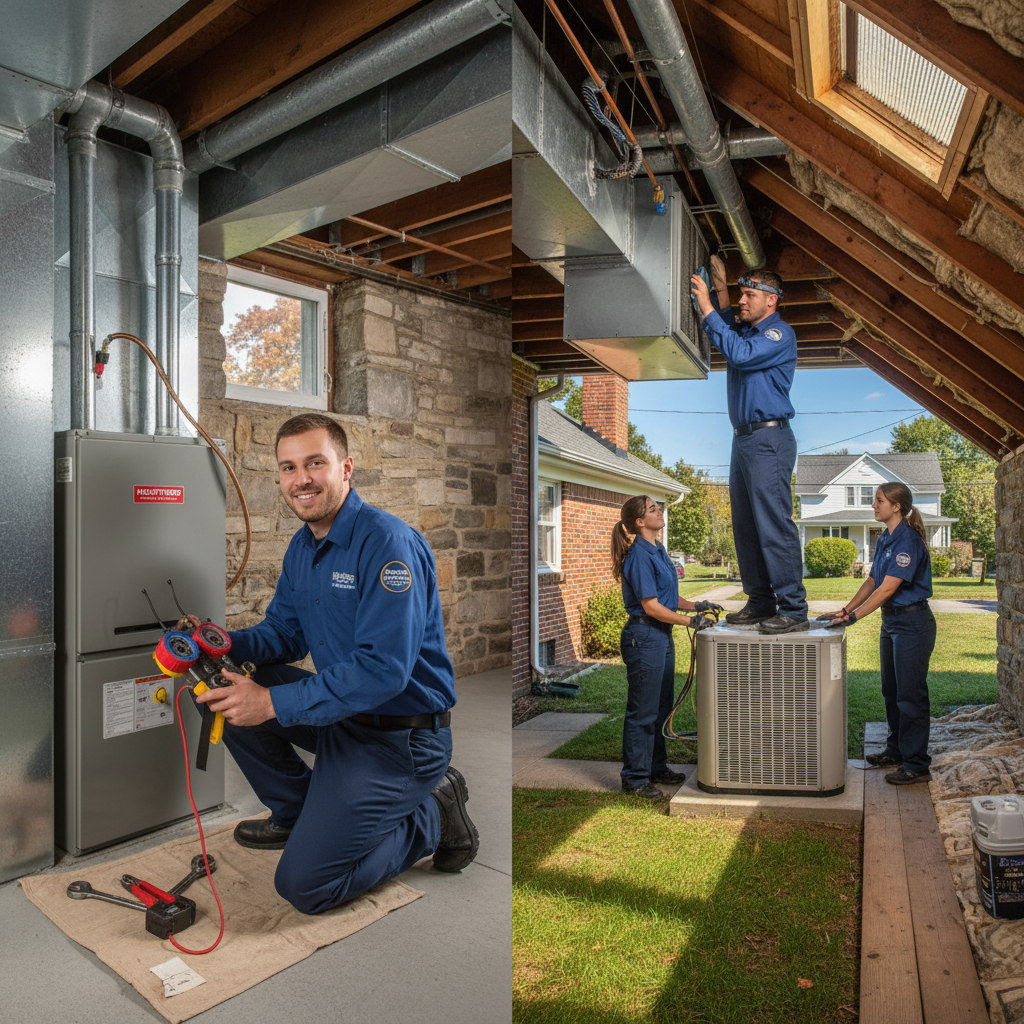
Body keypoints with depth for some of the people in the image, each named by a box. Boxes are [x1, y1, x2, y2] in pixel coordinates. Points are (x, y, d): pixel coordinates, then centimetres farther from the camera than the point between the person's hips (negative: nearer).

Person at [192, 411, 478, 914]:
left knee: (303, 885, -9)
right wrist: (226, 643, -8)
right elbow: (284, 632, 13)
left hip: (400, 735, -8)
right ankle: (297, 812, 21)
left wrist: (274, 703, -27)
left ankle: (430, 816, 10)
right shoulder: (302, 546, 6)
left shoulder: (388, 542, -24)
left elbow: (384, 670, -30)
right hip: (341, 709, 9)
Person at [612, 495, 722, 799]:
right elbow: (651, 606, -20)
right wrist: (689, 621, -14)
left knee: (661, 707, 19)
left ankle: (656, 767, 33)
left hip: (662, 636, 10)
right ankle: (635, 777, 14)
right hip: (644, 636, -10)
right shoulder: (639, 556, -19)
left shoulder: (657, 550, 11)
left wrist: (695, 605, 9)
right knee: (643, 711, 1)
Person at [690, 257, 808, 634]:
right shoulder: (746, 332, 20)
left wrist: (706, 306, -16)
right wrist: (721, 288, 21)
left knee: (774, 525, -11)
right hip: (743, 438, 9)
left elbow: (739, 353, -19)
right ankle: (761, 602, 16)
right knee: (747, 527, 9)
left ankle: (793, 609, -5)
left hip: (769, 439, -9)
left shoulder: (779, 334, -7)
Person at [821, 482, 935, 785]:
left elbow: (887, 588, -23)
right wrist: (846, 609, 6)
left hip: (912, 622, -9)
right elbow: (872, 581, 14)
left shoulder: (908, 540, -18)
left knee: (910, 694, -2)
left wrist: (854, 617, -24)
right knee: (891, 691, 17)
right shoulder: (885, 539, 10)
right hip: (891, 621, 9)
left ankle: (916, 765, 9)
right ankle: (895, 750, 31)